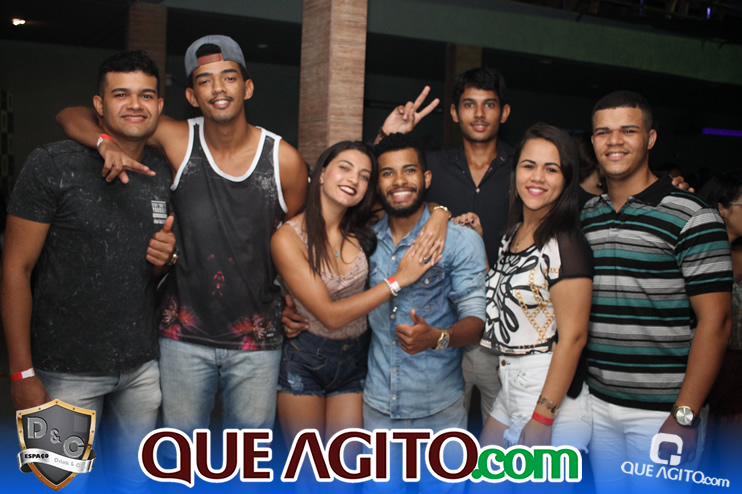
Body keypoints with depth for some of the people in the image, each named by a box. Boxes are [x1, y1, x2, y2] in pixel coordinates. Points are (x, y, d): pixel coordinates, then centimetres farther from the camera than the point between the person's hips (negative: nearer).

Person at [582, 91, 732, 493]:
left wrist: (685, 415, -17)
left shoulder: (691, 218, -9)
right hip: (597, 404, 5)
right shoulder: (584, 218, 7)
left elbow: (715, 321, -12)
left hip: (662, 411, -5)